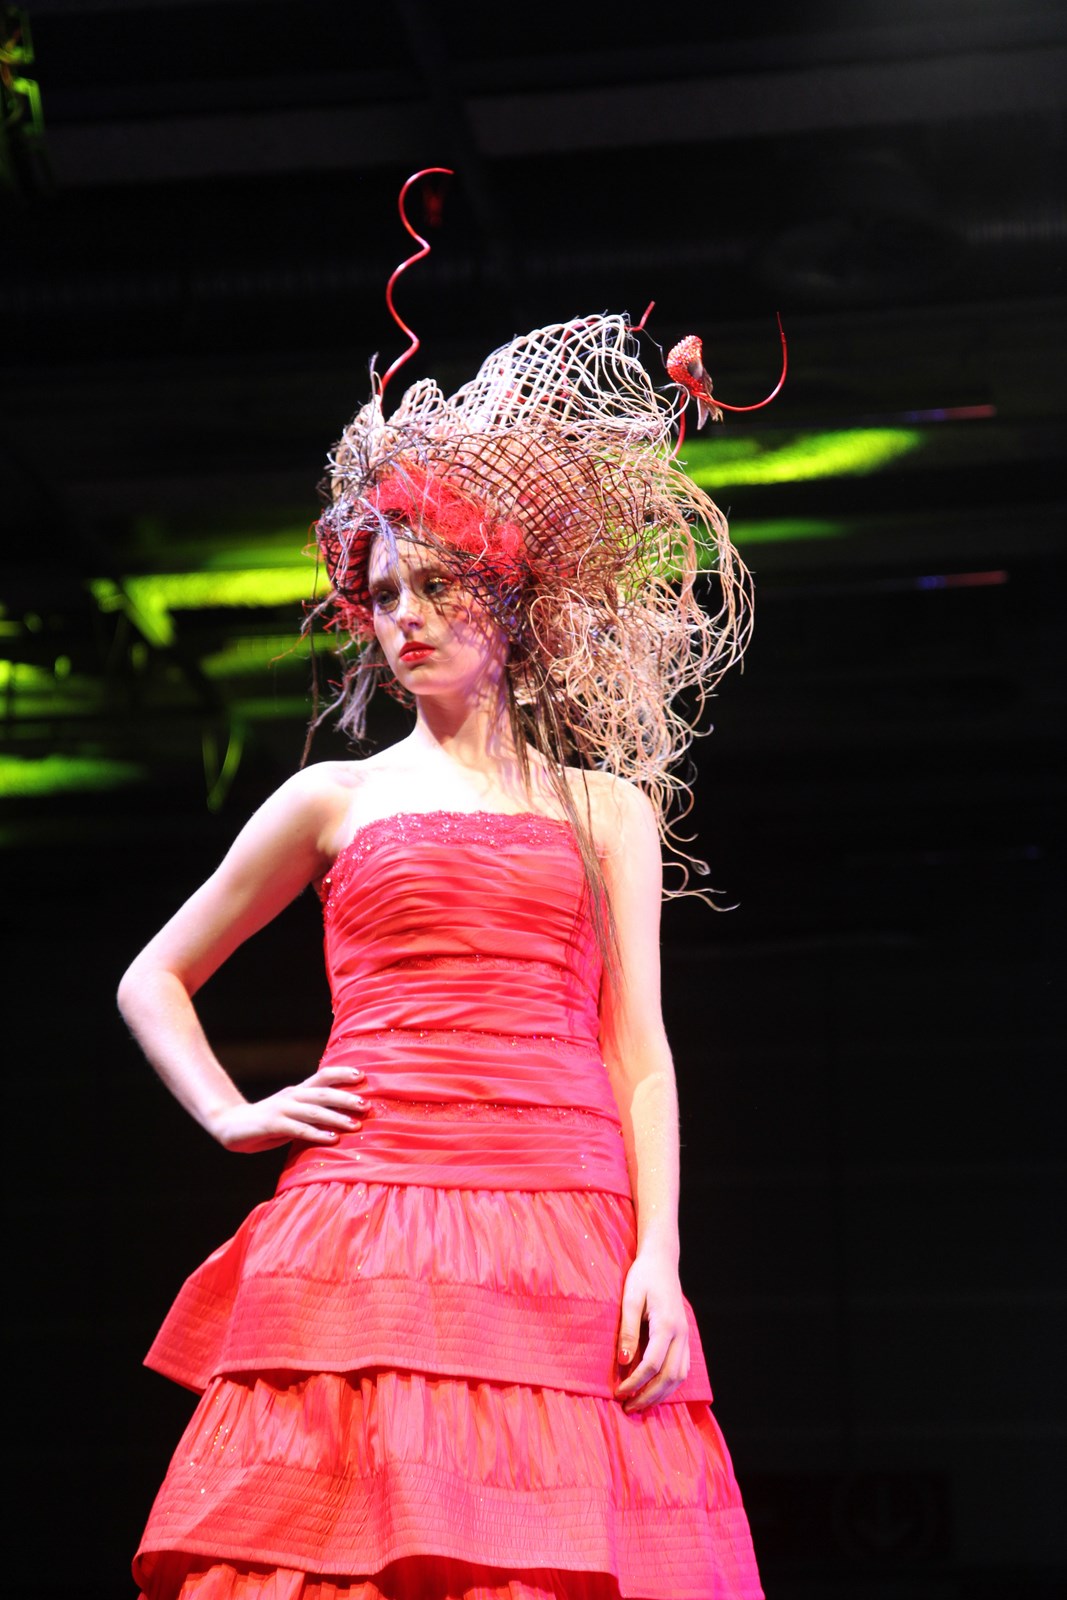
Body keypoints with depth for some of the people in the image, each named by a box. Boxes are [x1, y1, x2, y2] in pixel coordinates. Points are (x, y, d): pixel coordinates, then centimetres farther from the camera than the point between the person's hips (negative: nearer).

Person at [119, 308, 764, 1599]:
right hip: (369, 1232, 0)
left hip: (566, 1237, 0)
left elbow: (638, 1048, 10)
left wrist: (657, 1253, -1)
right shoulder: (337, 799, 16)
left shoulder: (604, 808, 16)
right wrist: (234, 1117, 7)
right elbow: (153, 979, 23)